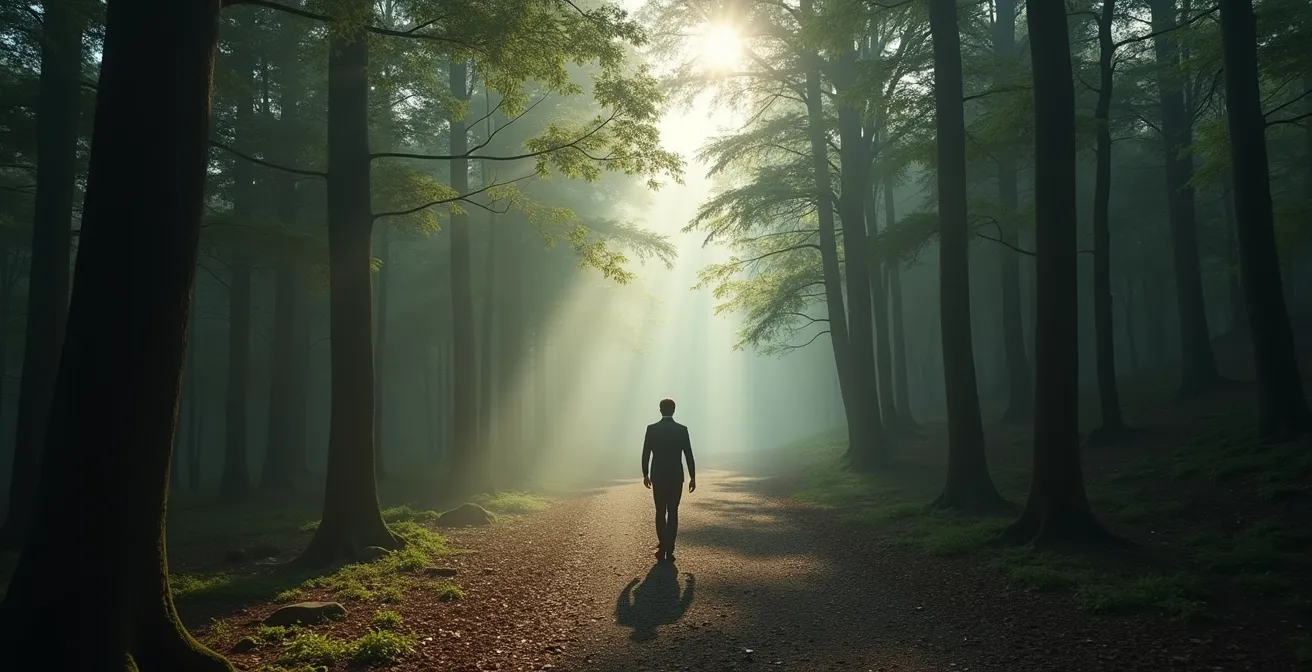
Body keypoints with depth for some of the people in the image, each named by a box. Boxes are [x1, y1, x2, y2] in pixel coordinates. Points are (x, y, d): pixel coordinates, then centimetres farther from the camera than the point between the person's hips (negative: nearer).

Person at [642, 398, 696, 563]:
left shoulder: (651, 429, -4)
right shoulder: (682, 430, -5)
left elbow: (645, 454, -1)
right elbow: (689, 455, -4)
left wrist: (645, 474, 10)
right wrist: (693, 477, 4)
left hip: (658, 477, 0)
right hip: (676, 477, 0)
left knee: (660, 512, 12)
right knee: (673, 513, 7)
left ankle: (663, 546, 0)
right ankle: (669, 550, 5)